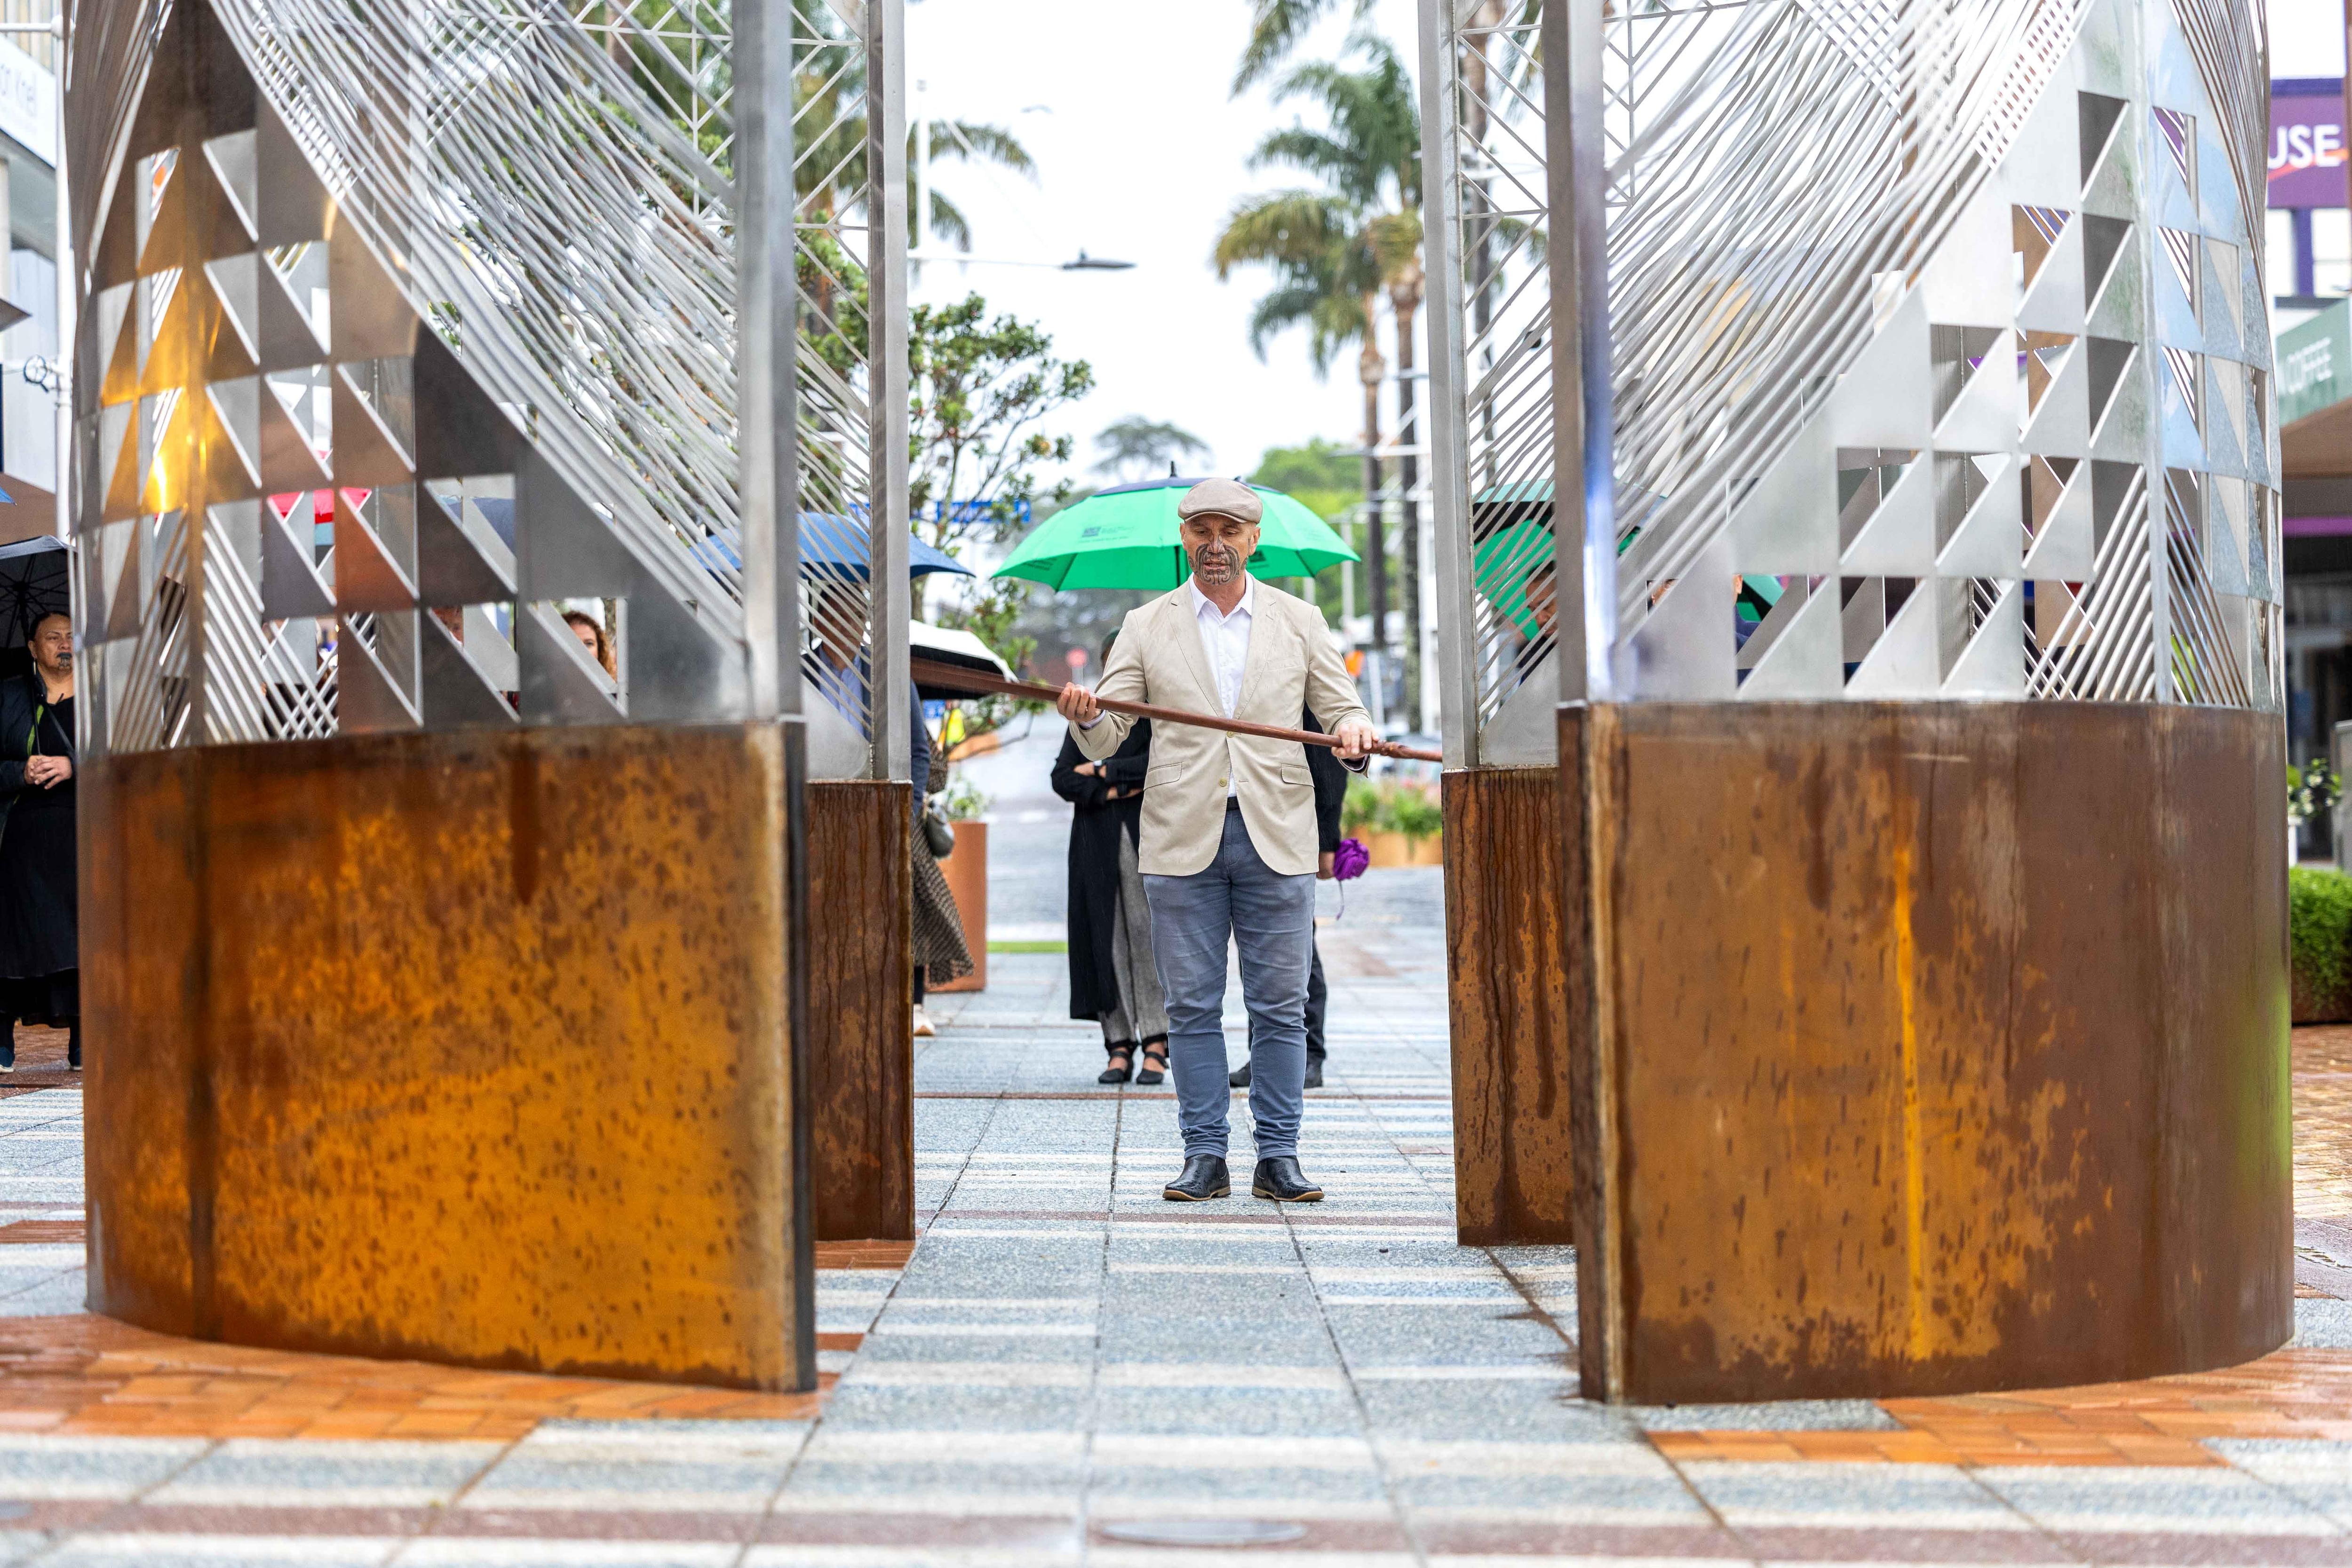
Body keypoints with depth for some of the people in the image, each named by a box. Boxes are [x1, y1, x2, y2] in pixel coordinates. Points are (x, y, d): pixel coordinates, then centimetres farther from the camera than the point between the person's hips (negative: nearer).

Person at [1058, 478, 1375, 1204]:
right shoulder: (1146, 627, 9)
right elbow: (1107, 738, 5)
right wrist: (1085, 715, -18)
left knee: (1280, 1006, 1)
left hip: (1275, 838, 0)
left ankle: (1278, 1157, 7)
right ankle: (1204, 1156, 8)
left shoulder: (1299, 621, 11)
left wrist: (1354, 732, -11)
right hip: (1183, 840, 0)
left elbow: (1342, 707, 12)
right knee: (1192, 1007, 2)